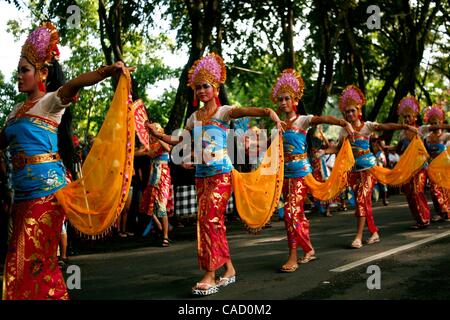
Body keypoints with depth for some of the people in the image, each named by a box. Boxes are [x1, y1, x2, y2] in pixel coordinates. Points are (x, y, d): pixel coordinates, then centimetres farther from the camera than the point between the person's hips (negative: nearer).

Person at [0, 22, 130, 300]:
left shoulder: (51, 101, -4)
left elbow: (75, 84, -24)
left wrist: (107, 71, -41)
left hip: (46, 188, -7)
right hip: (23, 191, 8)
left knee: (34, 257, -5)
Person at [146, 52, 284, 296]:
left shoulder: (224, 111, -3)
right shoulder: (194, 117, 14)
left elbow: (249, 111, -22)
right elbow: (180, 141, 24)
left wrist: (269, 112, -40)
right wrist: (158, 135, 14)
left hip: (221, 173, -6)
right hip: (201, 174, 6)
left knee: (210, 219, -13)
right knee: (214, 221, 8)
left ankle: (210, 275, -10)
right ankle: (229, 268, 18)